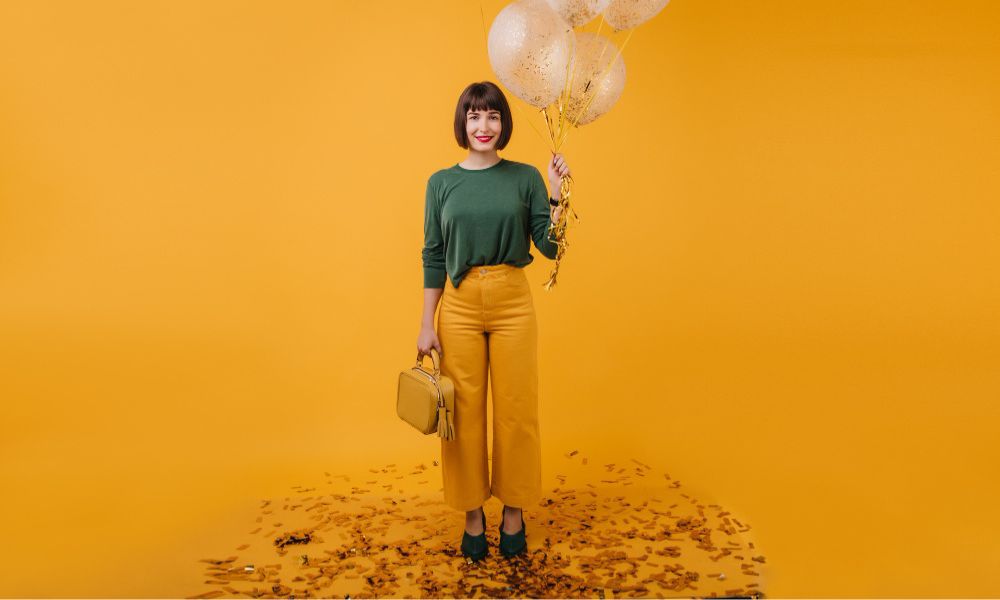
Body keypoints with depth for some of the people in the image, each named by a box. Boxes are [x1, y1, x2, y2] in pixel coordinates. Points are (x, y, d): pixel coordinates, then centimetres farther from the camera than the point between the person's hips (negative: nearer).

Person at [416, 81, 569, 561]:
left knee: (516, 411, 5)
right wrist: (426, 324, 2)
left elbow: (550, 247, -1)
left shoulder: (525, 177, 2)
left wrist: (556, 195, -13)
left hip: (513, 304, 0)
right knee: (464, 414, 6)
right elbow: (433, 257, 5)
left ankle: (514, 515, 23)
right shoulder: (442, 183, 4)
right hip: (459, 305, 1)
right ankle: (472, 518, 22)